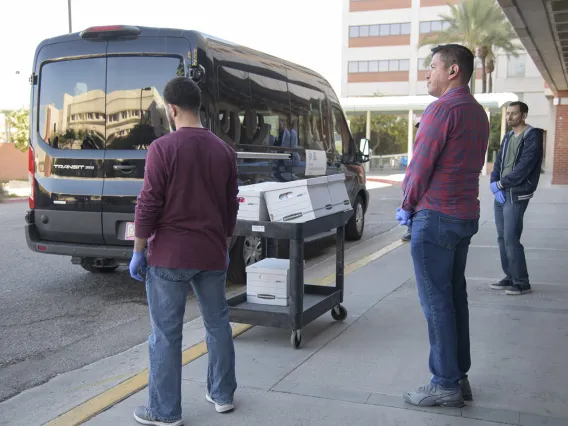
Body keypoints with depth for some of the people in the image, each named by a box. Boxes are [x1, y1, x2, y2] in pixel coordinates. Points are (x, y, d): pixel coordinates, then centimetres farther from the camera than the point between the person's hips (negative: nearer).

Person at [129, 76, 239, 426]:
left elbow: (149, 204, -12)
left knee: (166, 334, 4)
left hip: (170, 256, -5)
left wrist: (138, 251, -3)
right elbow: (231, 206, 11)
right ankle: (223, 394, 29)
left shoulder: (163, 148, -11)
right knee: (218, 322, 17)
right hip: (212, 254, 5)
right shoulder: (224, 151, 5)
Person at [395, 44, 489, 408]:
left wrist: (407, 206, 1)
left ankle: (446, 385, 4)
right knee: (455, 297, 13)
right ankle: (460, 377, 20)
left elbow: (421, 163, -14)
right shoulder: (478, 113, 14)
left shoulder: (443, 107, -14)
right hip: (466, 215, 9)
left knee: (436, 302, -2)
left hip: (436, 216, -9)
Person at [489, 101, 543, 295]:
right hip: (501, 194, 8)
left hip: (517, 195, -8)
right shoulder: (507, 137, 16)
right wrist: (495, 185, -5)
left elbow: (524, 167, -17)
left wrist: (500, 183, -13)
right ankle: (510, 277, 19)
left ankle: (522, 283, -1)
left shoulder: (532, 136, -8)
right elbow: (498, 162, 12)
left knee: (511, 239, -10)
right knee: (502, 238, 9)